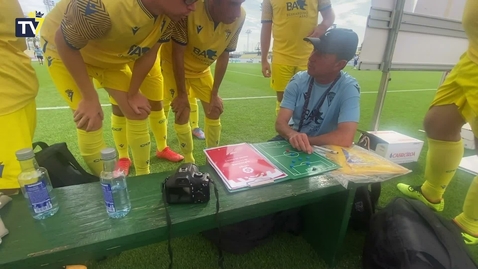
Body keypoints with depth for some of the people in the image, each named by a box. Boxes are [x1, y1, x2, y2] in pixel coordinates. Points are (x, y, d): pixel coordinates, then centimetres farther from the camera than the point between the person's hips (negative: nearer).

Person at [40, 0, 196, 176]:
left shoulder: (168, 16, -20)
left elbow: (148, 53, -7)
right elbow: (64, 42, -26)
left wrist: (133, 94, -3)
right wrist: (90, 98, -23)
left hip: (110, 57, 5)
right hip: (64, 48, -5)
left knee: (138, 112, -1)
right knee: (90, 121, -15)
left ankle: (144, 178, 17)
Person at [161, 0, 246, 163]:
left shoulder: (239, 17, -22)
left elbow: (224, 56, -11)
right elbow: (178, 53, -26)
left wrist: (215, 94, -8)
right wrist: (181, 94, -21)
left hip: (201, 68, 4)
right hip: (175, 65, -4)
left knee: (214, 111, 4)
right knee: (182, 114, -10)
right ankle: (189, 161, 14)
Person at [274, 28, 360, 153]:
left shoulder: (349, 88, -17)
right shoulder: (298, 80, -9)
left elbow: (345, 138, -28)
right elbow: (280, 123, -15)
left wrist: (306, 140, -21)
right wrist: (293, 135, -36)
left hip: (324, 149, -3)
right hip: (292, 140, 3)